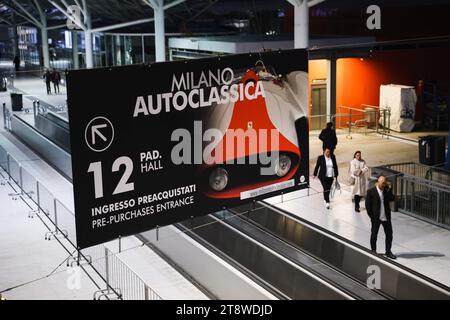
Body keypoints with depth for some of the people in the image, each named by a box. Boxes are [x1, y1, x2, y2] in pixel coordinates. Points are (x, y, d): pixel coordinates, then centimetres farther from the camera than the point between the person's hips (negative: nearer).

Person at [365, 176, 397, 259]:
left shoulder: (386, 190, 5)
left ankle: (388, 252, 21)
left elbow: (392, 199, -6)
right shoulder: (371, 191, -8)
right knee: (374, 235, 9)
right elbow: (367, 204, -7)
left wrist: (388, 190, -14)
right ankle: (373, 251, 25)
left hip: (386, 217, 4)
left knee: (389, 234, 7)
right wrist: (371, 216, -9)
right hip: (376, 218, -4)